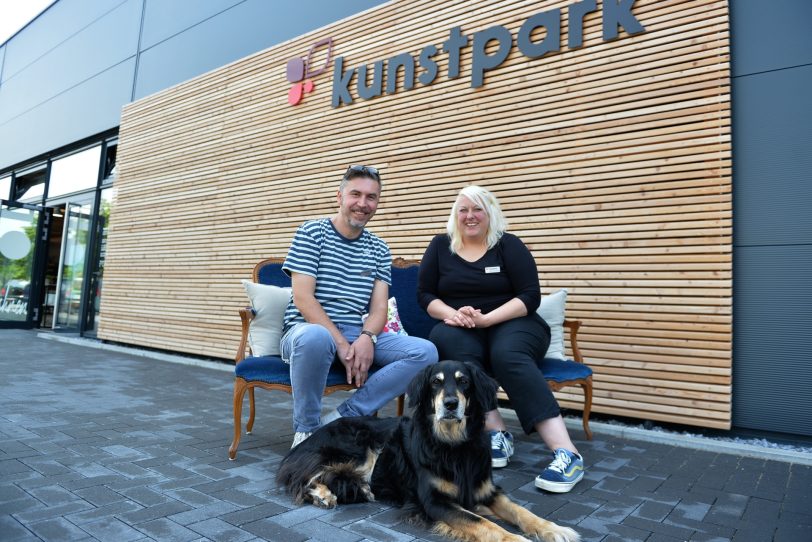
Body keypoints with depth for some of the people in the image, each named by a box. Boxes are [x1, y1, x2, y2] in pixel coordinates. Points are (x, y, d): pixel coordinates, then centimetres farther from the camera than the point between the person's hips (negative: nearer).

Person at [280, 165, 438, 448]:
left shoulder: (379, 249, 12)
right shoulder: (312, 232, -2)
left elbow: (379, 307, 4)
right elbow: (302, 298, -11)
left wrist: (367, 338, -18)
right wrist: (341, 344, -20)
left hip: (357, 333, 5)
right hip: (308, 329, -4)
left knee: (425, 352, -16)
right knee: (315, 337, -41)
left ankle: (340, 418, -15)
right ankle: (306, 430, -15)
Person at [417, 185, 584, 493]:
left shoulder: (508, 245, 1)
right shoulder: (440, 246, 9)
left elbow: (529, 297, -7)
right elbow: (425, 295, 6)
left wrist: (486, 318, -21)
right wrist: (453, 314, -15)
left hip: (511, 325, -2)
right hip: (459, 330, 2)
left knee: (508, 355, -35)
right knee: (446, 339, -33)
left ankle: (567, 453, -38)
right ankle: (497, 433, -31)